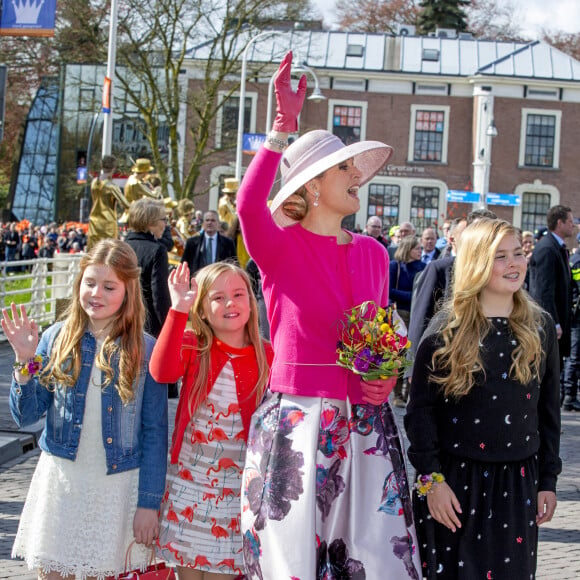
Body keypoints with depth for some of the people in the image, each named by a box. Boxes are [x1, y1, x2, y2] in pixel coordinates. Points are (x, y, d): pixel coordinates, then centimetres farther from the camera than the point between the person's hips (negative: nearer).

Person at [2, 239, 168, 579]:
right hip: (61, 480, 2)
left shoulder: (145, 351, -5)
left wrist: (150, 502, -5)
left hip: (118, 486, -2)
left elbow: (155, 433, -3)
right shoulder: (57, 339, 0)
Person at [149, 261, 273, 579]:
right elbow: (162, 372, -28)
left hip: (237, 486, 0)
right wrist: (178, 311, -33)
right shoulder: (194, 347, -5)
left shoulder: (266, 356, -3)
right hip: (189, 481, 0)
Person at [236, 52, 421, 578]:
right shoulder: (280, 246, -5)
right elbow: (249, 203, -29)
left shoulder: (373, 254, 10)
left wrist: (386, 378, 0)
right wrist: (284, 126, -30)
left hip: (365, 425, 4)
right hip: (295, 424, -4)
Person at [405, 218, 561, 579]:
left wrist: (548, 480, 8)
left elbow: (549, 409, 10)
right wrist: (431, 478, -11)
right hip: (457, 482, -3)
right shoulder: (447, 330, -6)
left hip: (518, 482, 3)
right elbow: (420, 410, -5)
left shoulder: (540, 327, 4)